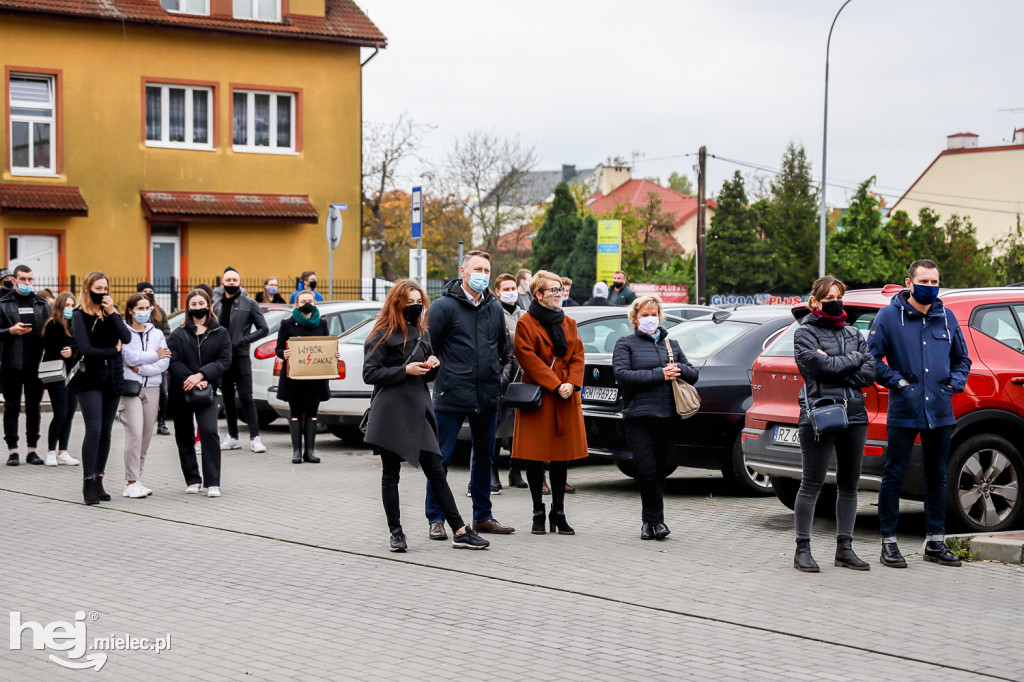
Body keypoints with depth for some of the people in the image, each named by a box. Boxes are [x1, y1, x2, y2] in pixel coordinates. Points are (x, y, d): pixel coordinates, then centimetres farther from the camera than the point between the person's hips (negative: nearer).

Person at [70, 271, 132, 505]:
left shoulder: (112, 313, 13)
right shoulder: (80, 316, -1)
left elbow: (126, 337, -4)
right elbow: (86, 349, -13)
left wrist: (112, 313, -11)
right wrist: (113, 350, -4)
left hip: (112, 378, 5)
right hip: (90, 379, -5)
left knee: (106, 432, 5)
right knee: (94, 430, -12)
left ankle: (99, 481, 11)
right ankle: (88, 483, -8)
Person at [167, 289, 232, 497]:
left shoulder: (220, 333, 5)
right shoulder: (178, 334, 4)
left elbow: (225, 360, -4)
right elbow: (172, 361, -7)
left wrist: (201, 375, -16)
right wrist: (190, 380, -19)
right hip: (180, 392, 2)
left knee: (209, 432, -15)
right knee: (184, 437, 7)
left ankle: (212, 482, -12)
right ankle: (192, 480, 18)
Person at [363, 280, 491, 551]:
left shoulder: (421, 333, 17)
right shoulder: (383, 335, -3)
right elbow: (369, 373, -9)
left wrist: (433, 366, 2)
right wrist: (405, 370, -17)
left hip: (419, 411, 6)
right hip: (391, 414, -5)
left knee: (436, 472, 3)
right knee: (391, 474, 3)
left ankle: (459, 531, 2)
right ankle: (395, 533, 11)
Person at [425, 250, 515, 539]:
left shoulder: (495, 308, 11)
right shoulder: (445, 305, -7)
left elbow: (504, 350, 22)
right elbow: (430, 348, -5)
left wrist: (502, 375, 12)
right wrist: (443, 377, -6)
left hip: (487, 396, 6)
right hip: (452, 396, -6)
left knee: (484, 457, 14)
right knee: (440, 458, -3)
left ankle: (482, 516, 24)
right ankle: (436, 519, 4)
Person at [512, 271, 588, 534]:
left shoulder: (569, 323, 15)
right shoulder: (526, 323, -3)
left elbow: (577, 355, 9)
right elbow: (528, 358, -11)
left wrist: (571, 384, -8)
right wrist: (555, 385, -16)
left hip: (566, 399, 5)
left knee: (562, 457, 6)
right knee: (535, 458, -1)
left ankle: (559, 513, 13)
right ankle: (538, 513, 8)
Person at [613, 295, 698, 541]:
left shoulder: (671, 344, 21)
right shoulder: (625, 344, 8)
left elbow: (693, 375, 19)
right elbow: (622, 375, -9)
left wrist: (678, 370, -4)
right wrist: (659, 375, -13)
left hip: (668, 417, 4)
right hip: (639, 417, -4)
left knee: (661, 470, 5)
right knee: (646, 470, -10)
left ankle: (649, 520, 17)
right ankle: (656, 519, 2)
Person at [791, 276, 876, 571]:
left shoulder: (853, 333, 16)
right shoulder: (806, 333, 2)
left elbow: (869, 372, 4)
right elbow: (820, 365, -15)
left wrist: (836, 369, -9)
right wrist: (854, 359, -3)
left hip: (854, 415, 5)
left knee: (849, 484, 7)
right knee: (812, 483, -4)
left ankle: (844, 548, 15)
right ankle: (802, 550, 2)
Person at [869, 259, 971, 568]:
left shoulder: (947, 318, 11)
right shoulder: (889, 316, -1)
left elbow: (962, 358, 22)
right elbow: (871, 357, -2)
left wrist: (955, 382, 5)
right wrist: (896, 380, -10)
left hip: (940, 412, 4)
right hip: (903, 411, -4)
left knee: (937, 476, 10)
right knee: (893, 476, -2)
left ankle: (935, 542, 18)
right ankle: (889, 543, 4)